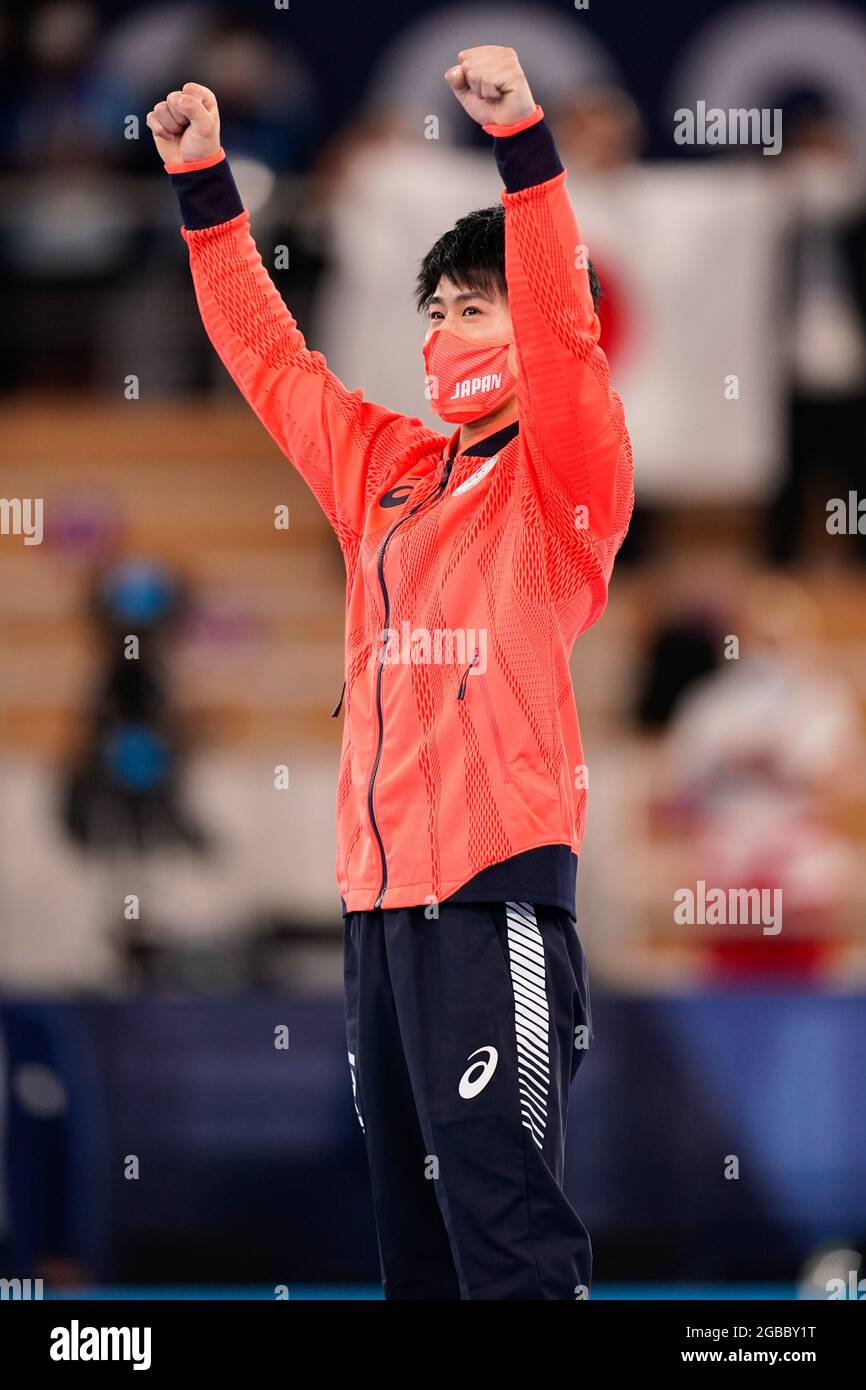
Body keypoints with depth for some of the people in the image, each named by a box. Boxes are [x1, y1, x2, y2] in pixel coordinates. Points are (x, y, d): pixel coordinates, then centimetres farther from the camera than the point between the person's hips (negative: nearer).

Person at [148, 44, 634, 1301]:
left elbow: (561, 326, -15)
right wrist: (203, 187, 22)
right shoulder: (385, 468, 19)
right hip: (381, 886, 7)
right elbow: (272, 359, 26)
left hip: (496, 880, -7)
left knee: (503, 1219, -14)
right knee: (411, 1216, 9)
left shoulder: (565, 477, 1)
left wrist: (521, 140, -25)